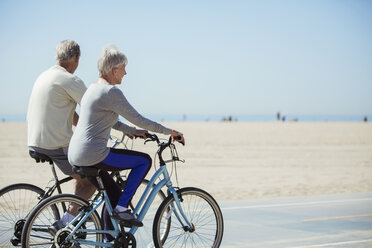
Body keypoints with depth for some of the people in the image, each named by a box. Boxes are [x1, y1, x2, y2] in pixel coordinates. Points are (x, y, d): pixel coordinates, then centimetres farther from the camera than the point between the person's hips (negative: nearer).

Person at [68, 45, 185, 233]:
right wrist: (169, 132, -1)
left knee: (114, 195, 20)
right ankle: (122, 208, 0)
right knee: (145, 160, 4)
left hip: (76, 157, 10)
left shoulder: (94, 88, 16)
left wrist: (131, 131, 30)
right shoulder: (111, 92, -14)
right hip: (93, 155, -10)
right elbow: (137, 119, -11)